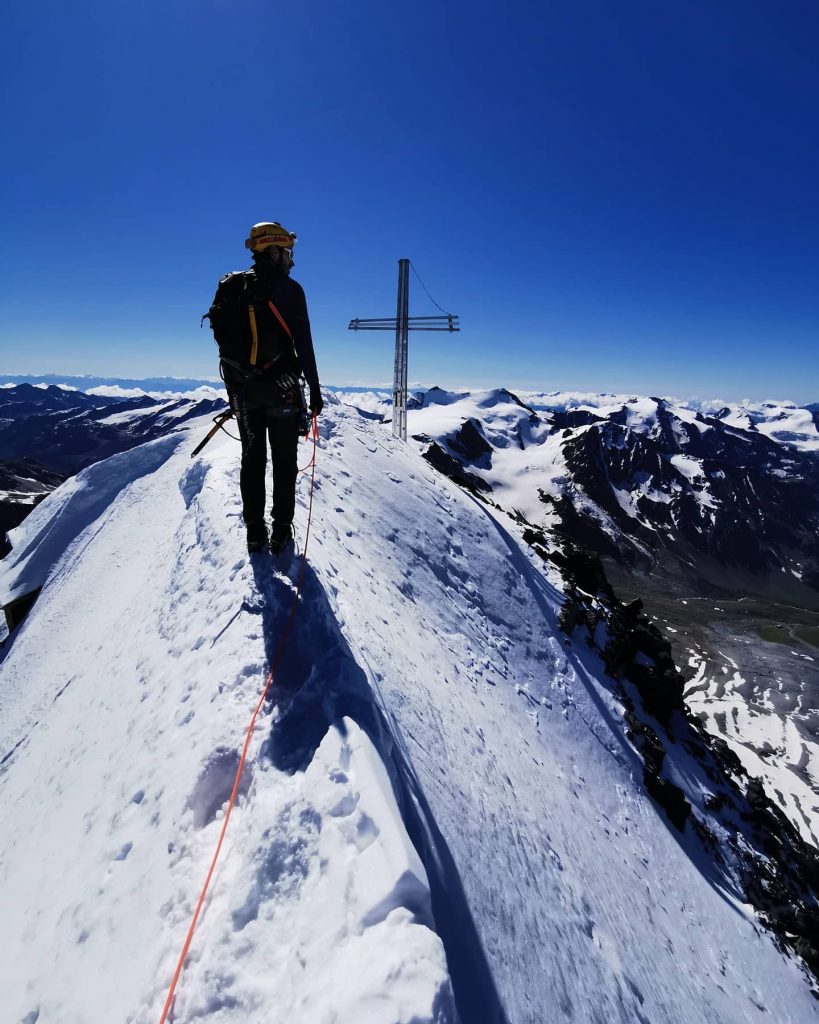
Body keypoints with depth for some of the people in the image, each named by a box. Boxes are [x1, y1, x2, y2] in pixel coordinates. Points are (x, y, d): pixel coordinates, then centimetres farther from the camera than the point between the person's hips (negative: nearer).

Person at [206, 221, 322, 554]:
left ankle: (254, 530, 13)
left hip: (241, 386, 5)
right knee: (284, 459, 5)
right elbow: (304, 344, -10)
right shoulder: (288, 289, -6)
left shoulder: (231, 286, 9)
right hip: (280, 386, -4)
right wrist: (314, 389, -5)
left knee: (251, 457, 10)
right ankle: (281, 530, 7)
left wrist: (238, 381, 17)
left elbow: (224, 337, 11)